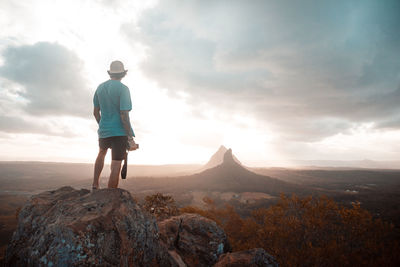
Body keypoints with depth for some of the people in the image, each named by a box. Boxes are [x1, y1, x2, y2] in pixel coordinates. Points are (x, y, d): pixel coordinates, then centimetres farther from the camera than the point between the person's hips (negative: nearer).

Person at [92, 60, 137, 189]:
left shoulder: (100, 88, 7)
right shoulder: (123, 89, -12)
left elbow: (95, 112, 13)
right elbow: (124, 115, -20)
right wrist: (131, 138, -18)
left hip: (103, 131, 7)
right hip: (120, 132, -6)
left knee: (101, 153, 32)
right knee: (115, 166, -2)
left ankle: (95, 185, 32)